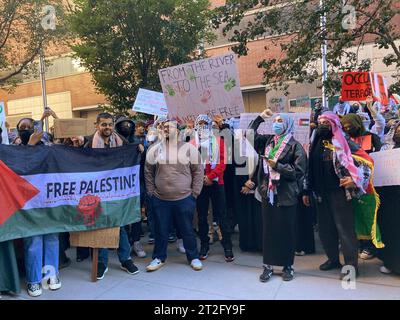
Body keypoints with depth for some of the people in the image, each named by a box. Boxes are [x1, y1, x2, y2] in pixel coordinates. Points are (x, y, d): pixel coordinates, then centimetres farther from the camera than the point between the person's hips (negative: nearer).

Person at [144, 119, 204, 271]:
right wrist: (151, 192, 5)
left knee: (188, 230, 10)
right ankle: (159, 258, 33)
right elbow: (148, 172, 10)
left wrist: (194, 193, -2)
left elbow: (198, 171, 0)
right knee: (160, 231, 13)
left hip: (185, 199, -1)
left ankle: (193, 257, 30)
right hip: (160, 200, 2)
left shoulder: (189, 148, -3)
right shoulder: (154, 149, 3)